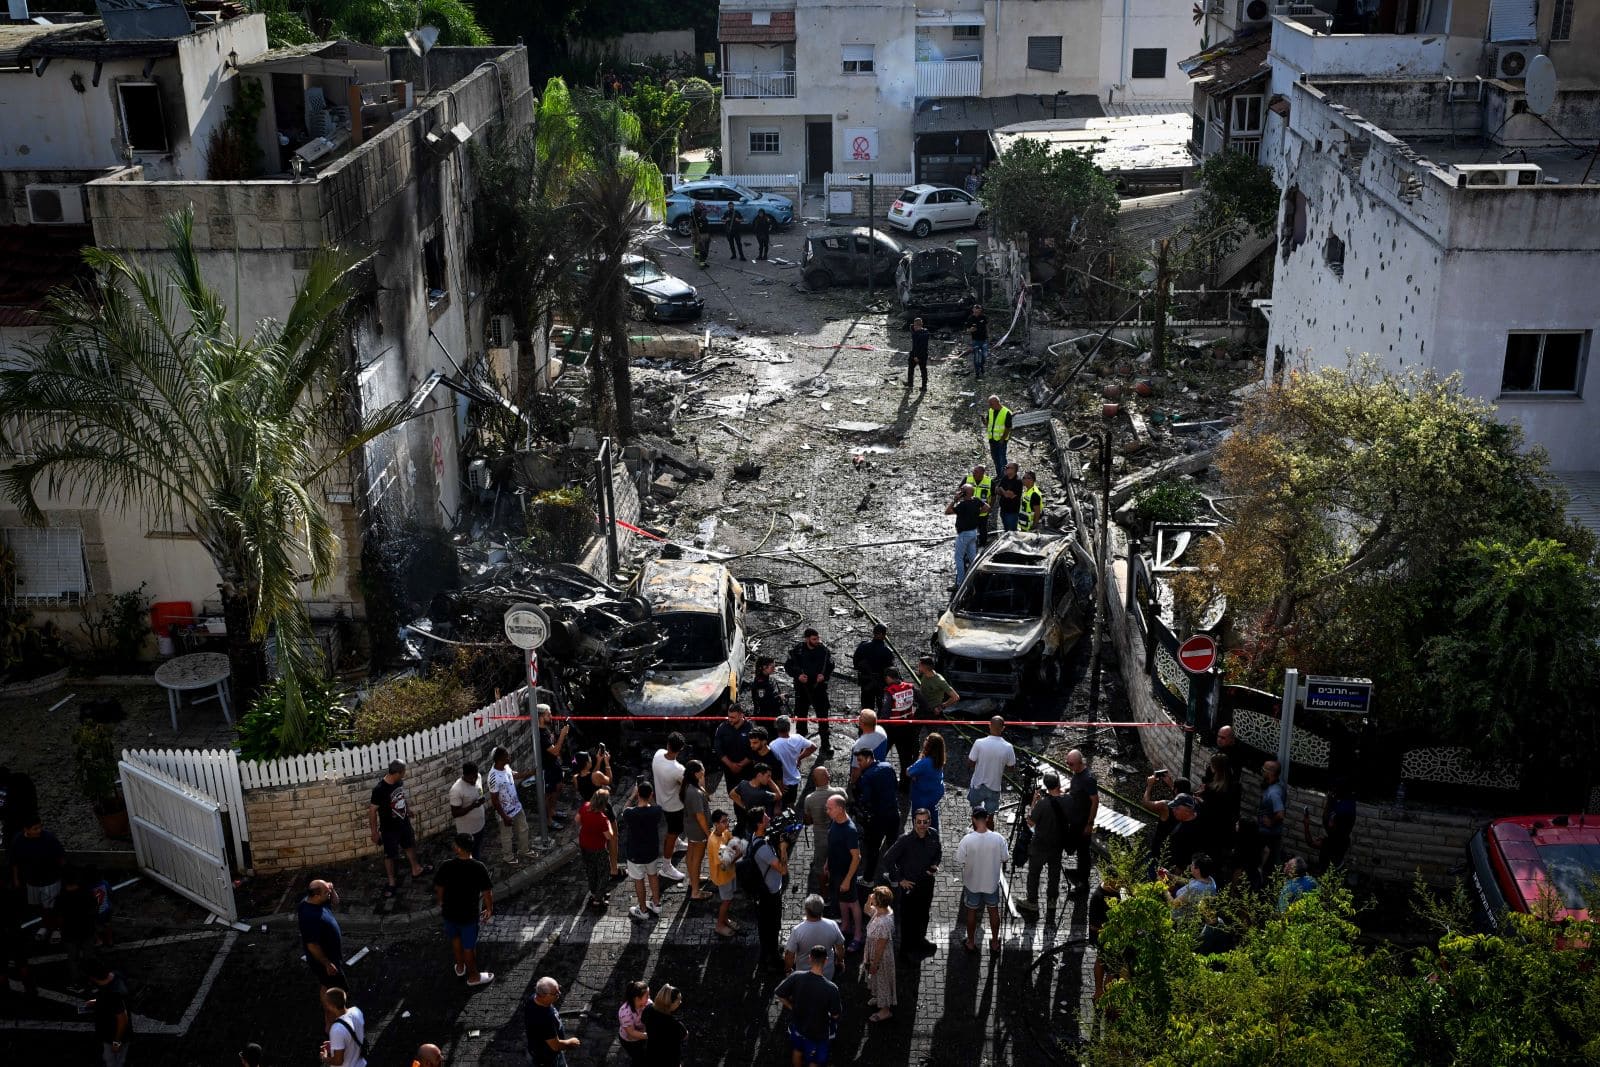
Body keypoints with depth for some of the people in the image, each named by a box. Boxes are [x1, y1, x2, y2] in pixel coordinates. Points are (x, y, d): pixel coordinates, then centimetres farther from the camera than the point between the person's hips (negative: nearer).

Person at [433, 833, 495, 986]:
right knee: (469, 946, 16)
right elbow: (487, 892, -15)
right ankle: (473, 976, 34)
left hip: (449, 911, 2)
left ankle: (460, 967, 47)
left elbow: (438, 889, -5)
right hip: (469, 914, -2)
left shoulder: (446, 866, -19)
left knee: (455, 938, 29)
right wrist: (489, 909, 4)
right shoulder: (479, 868, -23)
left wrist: (441, 903, 16)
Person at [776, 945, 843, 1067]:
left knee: (798, 1051, 32)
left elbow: (779, 995, -12)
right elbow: (835, 1015, -18)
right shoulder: (831, 988, -33)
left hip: (797, 1026, 3)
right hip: (817, 1033, -3)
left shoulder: (796, 977, -25)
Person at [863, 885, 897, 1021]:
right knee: (876, 979, 31)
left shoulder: (883, 923, -40)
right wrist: (869, 901, -14)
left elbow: (881, 946, -28)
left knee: (882, 981, 14)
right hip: (874, 953, 9)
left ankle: (885, 1010, 36)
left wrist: (874, 964, -16)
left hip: (881, 957, -9)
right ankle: (879, 999, 56)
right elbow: (867, 910, 8)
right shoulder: (882, 910, -14)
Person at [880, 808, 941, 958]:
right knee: (908, 916, 9)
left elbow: (939, 850, 13)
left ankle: (920, 939, 46)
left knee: (924, 912, 22)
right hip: (910, 884, -5)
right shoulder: (905, 839, -26)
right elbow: (888, 859, -21)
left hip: (927, 882, 5)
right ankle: (907, 949, 27)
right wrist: (899, 880, -16)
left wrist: (935, 864, -4)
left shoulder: (933, 835, -10)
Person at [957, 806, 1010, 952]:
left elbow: (960, 861, -15)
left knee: (971, 912, 20)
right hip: (992, 882, 1)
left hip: (972, 883, -1)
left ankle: (971, 943, 35)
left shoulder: (967, 840, -26)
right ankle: (995, 942, 37)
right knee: (994, 911, 22)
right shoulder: (998, 838, -21)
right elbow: (1004, 858, -7)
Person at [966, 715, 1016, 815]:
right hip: (994, 787, 1)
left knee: (976, 810, 27)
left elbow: (970, 762, -10)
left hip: (978, 785, -1)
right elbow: (1011, 766, -3)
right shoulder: (1008, 747, -16)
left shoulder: (979, 743, -20)